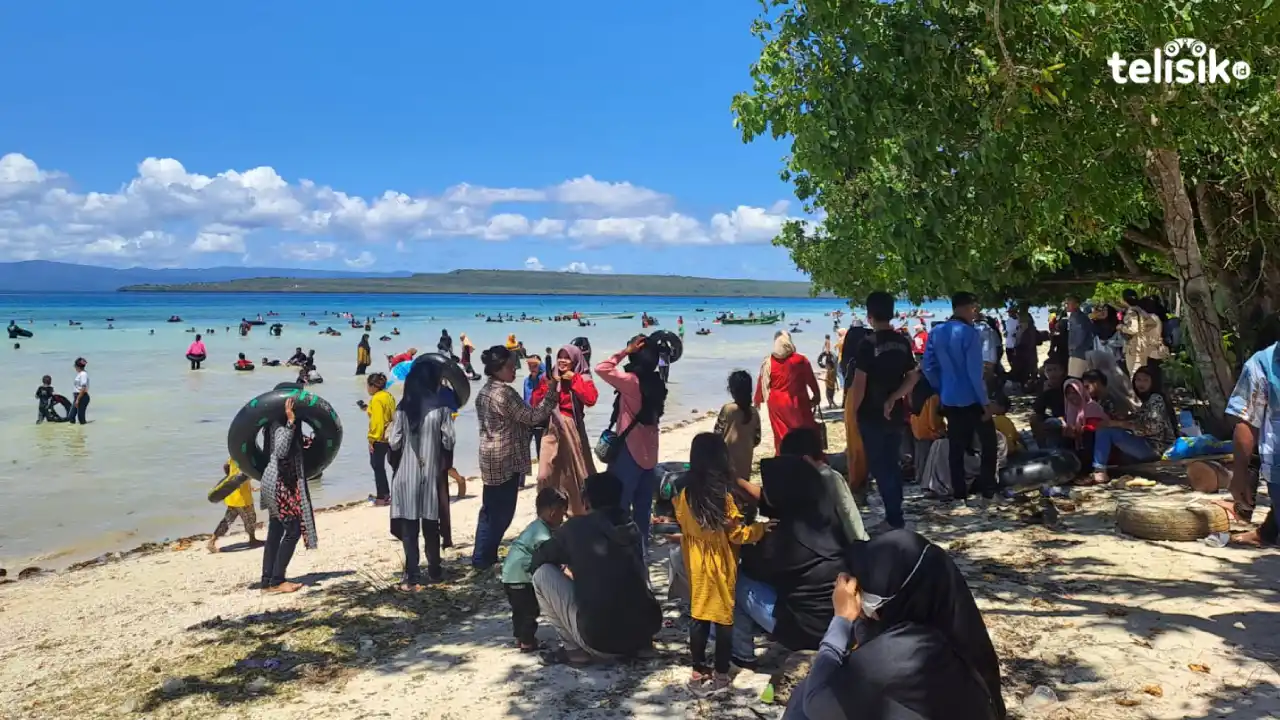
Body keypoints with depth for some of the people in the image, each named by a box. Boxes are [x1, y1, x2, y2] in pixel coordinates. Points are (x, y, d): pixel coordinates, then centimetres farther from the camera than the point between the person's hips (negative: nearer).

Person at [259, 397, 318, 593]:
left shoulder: (279, 423, 12)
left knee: (275, 532, 11)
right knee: (293, 530, -7)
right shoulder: (280, 424, -17)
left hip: (280, 483, 10)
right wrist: (290, 421, -35)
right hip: (280, 483, -10)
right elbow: (281, 451, -33)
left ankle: (268, 581, 15)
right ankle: (276, 581, -3)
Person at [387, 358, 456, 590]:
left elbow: (394, 443, -2)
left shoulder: (403, 407, -2)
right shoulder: (441, 407, -5)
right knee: (430, 524, 12)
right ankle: (434, 571, 22)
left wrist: (390, 432, 19)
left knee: (409, 527, 3)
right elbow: (448, 441, -5)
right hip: (432, 473, 0)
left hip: (407, 474, 0)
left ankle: (412, 577, 1)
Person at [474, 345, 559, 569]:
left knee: (490, 510, 16)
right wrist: (551, 393, -12)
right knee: (502, 512, 2)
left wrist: (542, 418, 16)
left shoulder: (484, 391, 11)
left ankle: (483, 556, 22)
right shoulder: (505, 392, -19)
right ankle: (483, 558, 8)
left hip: (491, 458, 9)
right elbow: (532, 417, -16)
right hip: (506, 459, -9)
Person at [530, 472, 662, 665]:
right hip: (645, 632, 5)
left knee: (542, 573, 8)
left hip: (600, 640, -5)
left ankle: (575, 649, 8)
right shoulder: (631, 527, 11)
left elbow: (538, 560, 14)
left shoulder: (576, 527, -1)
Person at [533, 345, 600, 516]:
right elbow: (534, 403, 4)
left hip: (572, 428, -2)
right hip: (552, 428, 2)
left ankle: (580, 510, 22)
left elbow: (591, 399, -18)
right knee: (546, 474, -5)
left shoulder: (583, 379, 1)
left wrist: (574, 380, -13)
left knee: (575, 470, 6)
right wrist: (548, 386, -10)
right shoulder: (550, 377, 7)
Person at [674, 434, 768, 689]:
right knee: (724, 617, 8)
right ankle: (721, 673, 15)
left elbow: (683, 526, 6)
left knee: (698, 615, 14)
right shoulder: (723, 494, -20)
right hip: (721, 564, -4)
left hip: (696, 564, 4)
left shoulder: (685, 493, -7)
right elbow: (737, 534, -14)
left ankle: (698, 670, 22)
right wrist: (761, 528, 1)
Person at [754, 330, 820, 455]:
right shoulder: (801, 360, -9)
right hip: (798, 403, -1)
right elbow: (811, 381, 0)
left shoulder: (768, 363, -6)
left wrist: (758, 400, 14)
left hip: (777, 404, 1)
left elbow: (762, 384, 1)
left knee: (782, 436, 9)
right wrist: (817, 396, 14)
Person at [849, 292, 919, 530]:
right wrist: (892, 399, 0)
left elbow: (860, 383, -17)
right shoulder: (903, 342, 3)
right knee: (893, 463, 16)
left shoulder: (868, 344, -16)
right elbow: (913, 377, 5)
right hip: (895, 414, 6)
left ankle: (894, 518, 3)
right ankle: (895, 514, 22)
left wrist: (853, 410, -5)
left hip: (872, 416, -6)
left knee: (879, 466, 3)